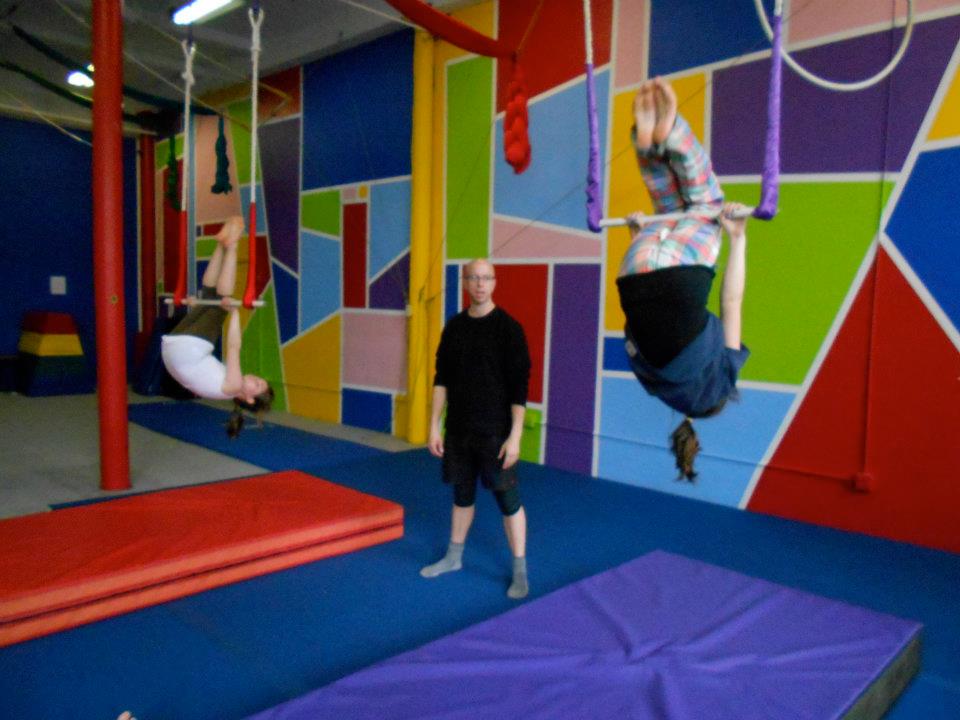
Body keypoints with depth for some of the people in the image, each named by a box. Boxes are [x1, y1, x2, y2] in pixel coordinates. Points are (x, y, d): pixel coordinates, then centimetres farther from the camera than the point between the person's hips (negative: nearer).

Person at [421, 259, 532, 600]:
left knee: (508, 499, 2)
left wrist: (515, 435, -15)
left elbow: (519, 387, -11)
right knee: (462, 494, 17)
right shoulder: (454, 326, 5)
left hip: (495, 432, -4)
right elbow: (441, 379, 8)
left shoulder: (508, 327, -9)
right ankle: (454, 557, 34)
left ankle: (520, 570, 15)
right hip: (458, 430, 4)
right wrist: (434, 425, 4)